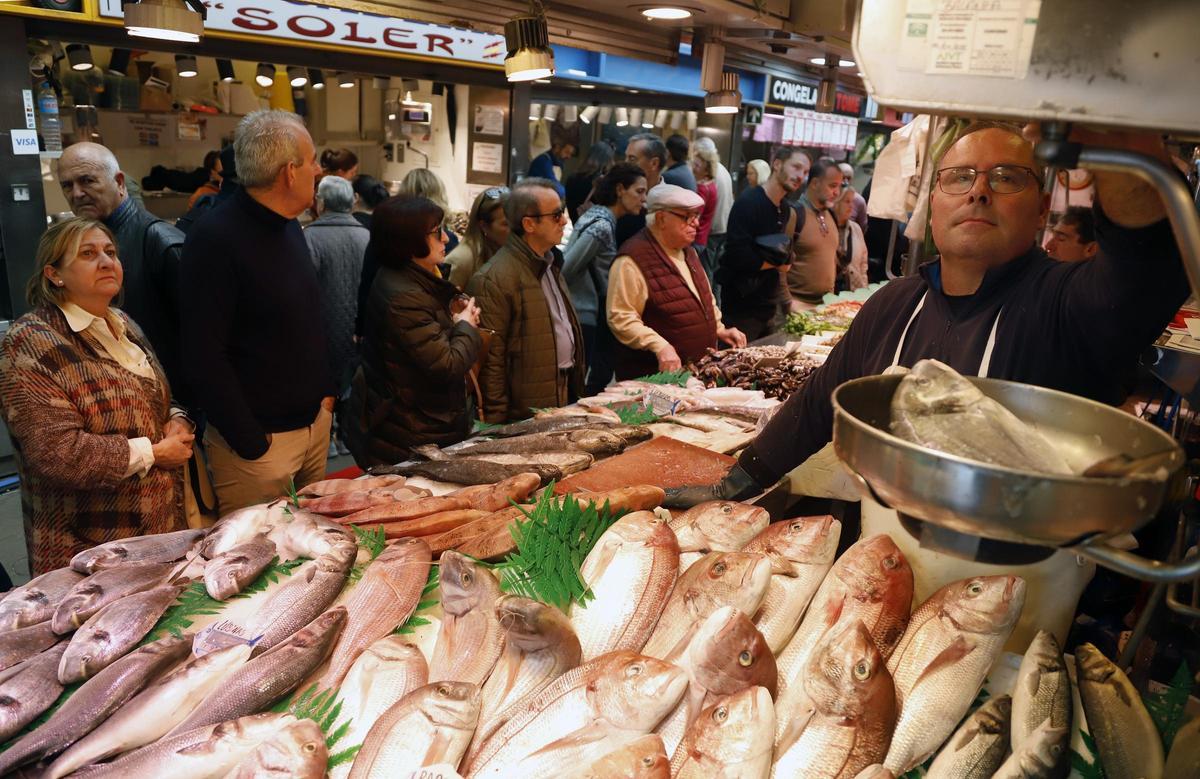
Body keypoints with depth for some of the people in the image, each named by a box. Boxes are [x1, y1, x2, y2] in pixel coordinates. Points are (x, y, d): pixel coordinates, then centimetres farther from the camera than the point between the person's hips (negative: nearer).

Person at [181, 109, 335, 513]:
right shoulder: (215, 238, -19)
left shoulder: (289, 226, 8)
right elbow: (206, 356, -21)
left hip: (315, 421, 8)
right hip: (259, 438, -7)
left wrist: (327, 390, 12)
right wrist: (249, 442, -19)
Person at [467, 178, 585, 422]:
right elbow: (490, 361, -18)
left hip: (567, 393, 8)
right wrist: (498, 424, -17)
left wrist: (576, 385, 17)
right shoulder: (494, 280, -17)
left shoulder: (550, 264, 12)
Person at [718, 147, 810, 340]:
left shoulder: (786, 210, 10)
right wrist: (776, 264, -11)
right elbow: (738, 256, -25)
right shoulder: (748, 202, -16)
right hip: (741, 308, -8)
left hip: (769, 306, 8)